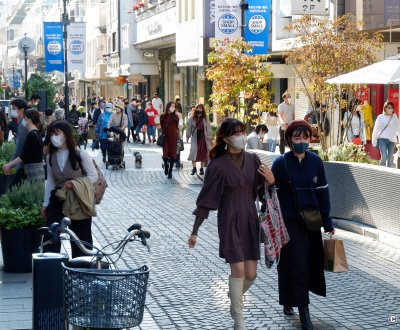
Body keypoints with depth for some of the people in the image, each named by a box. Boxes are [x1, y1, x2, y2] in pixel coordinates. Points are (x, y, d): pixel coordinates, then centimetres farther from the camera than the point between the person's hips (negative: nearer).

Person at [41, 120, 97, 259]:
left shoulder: (80, 155, -11)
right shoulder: (50, 157, 3)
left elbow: (93, 176, -7)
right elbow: (50, 182, 11)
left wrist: (74, 183, -20)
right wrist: (45, 204, 11)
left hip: (78, 200, -4)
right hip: (57, 199, 4)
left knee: (81, 237, 5)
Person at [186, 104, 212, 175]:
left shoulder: (205, 119, 0)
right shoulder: (192, 119, -1)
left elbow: (208, 129, 1)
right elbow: (189, 128, 2)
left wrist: (209, 138, -3)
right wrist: (187, 136, -1)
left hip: (203, 138, 1)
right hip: (195, 138, -1)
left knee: (203, 153, 6)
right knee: (194, 152, -8)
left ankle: (201, 168, 18)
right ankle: (194, 168, 2)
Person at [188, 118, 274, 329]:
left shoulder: (253, 160, 2)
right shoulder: (218, 165, -11)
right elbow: (206, 200, -7)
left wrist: (271, 181, -12)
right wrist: (195, 231, -6)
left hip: (250, 220, 5)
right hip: (229, 221, -4)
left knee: (251, 274, 4)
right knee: (238, 269, -12)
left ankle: (234, 299, 36)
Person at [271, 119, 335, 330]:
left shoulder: (315, 162, -1)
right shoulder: (280, 164, -8)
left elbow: (322, 192, 3)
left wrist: (327, 222, 3)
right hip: (288, 222, -3)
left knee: (310, 262, 10)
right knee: (296, 264, -5)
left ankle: (289, 299, 33)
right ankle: (303, 311, 1)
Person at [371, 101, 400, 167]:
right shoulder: (380, 117, 2)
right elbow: (376, 129, 5)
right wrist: (374, 140, 3)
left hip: (392, 140, 2)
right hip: (382, 139, -2)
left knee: (390, 158, 4)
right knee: (384, 157, -14)